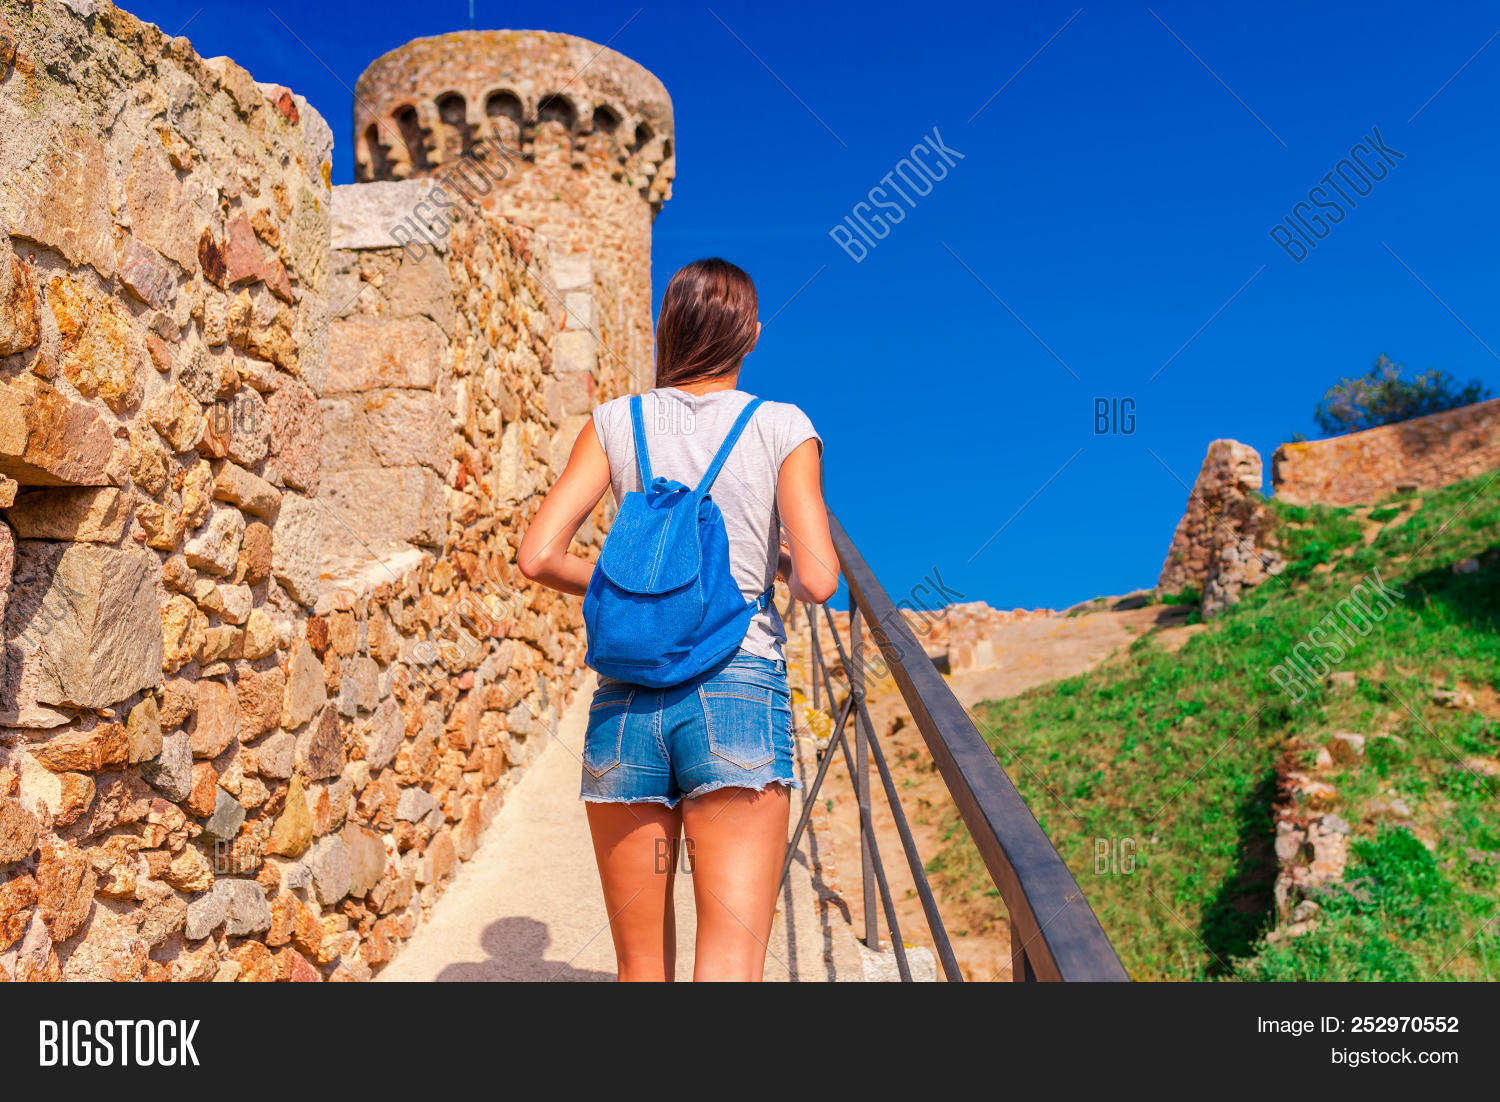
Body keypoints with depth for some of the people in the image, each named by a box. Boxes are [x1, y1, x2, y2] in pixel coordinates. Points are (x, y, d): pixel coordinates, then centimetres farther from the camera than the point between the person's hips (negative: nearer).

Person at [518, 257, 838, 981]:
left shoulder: (616, 423, 8)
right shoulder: (782, 428, 3)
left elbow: (539, 556, 0)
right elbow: (817, 582, -5)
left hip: (626, 701, 3)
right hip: (739, 691, -2)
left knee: (641, 967, 15)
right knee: (730, 966, -4)